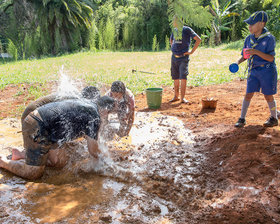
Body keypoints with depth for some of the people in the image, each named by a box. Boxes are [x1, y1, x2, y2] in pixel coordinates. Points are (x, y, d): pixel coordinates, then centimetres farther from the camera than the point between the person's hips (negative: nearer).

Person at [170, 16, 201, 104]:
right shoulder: (174, 30, 12)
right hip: (174, 57, 5)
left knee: (183, 77, -12)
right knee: (175, 78, 9)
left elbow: (198, 39, -9)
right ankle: (176, 96, 19)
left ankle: (182, 98, -9)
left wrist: (192, 51, -11)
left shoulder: (187, 29, -5)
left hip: (183, 58, -5)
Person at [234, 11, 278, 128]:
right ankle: (242, 119, 13)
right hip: (253, 71, 5)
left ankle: (274, 118, 26)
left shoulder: (269, 38, -14)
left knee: (268, 96, 6)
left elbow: (271, 58, -18)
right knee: (248, 95, 4)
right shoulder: (249, 39, 3)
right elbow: (245, 55, 12)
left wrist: (256, 52, -29)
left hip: (267, 71, -4)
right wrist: (237, 63, -7)